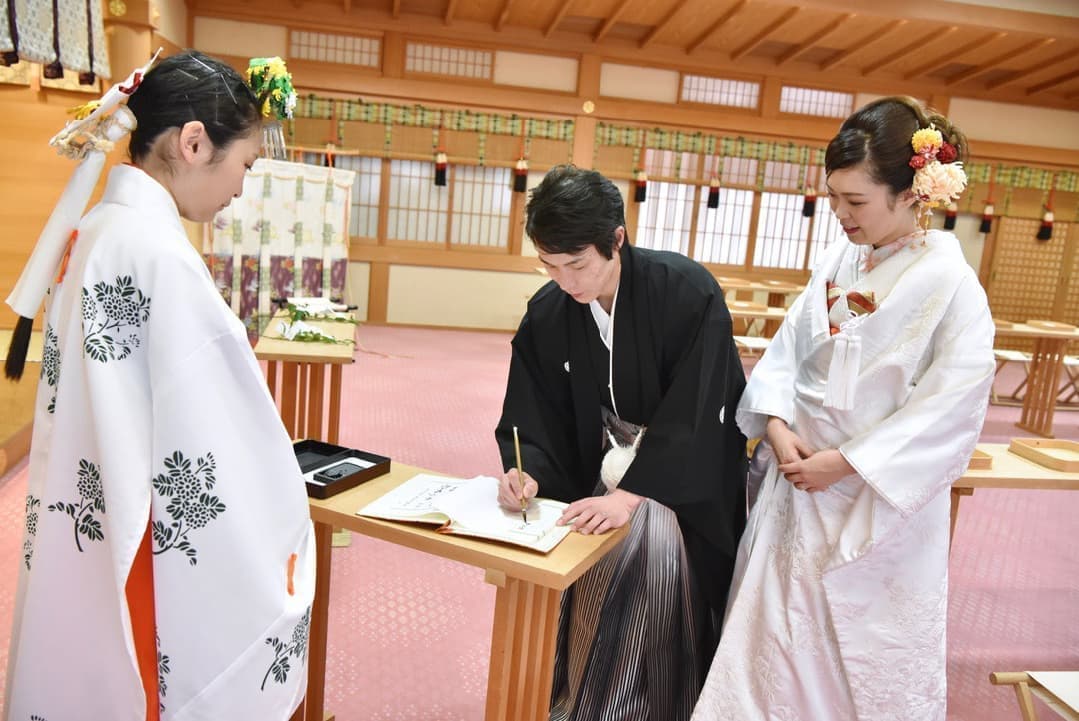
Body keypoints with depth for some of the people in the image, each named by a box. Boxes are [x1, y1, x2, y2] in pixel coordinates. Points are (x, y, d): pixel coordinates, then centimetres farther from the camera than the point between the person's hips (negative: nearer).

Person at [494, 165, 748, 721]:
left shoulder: (689, 293, -22)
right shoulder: (546, 314, -9)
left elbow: (691, 415, -24)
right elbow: (531, 417, -4)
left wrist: (631, 493, -31)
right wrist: (528, 474, -23)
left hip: (686, 478, -3)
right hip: (601, 470, 4)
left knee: (655, 532, -23)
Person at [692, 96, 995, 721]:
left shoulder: (950, 283, -15)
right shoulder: (839, 261, 2)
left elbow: (952, 407, -17)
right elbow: (787, 348, 6)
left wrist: (844, 463, -17)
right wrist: (777, 425, -9)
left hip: (880, 505, -5)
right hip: (799, 481, 5)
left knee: (873, 648, 9)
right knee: (777, 625, 17)